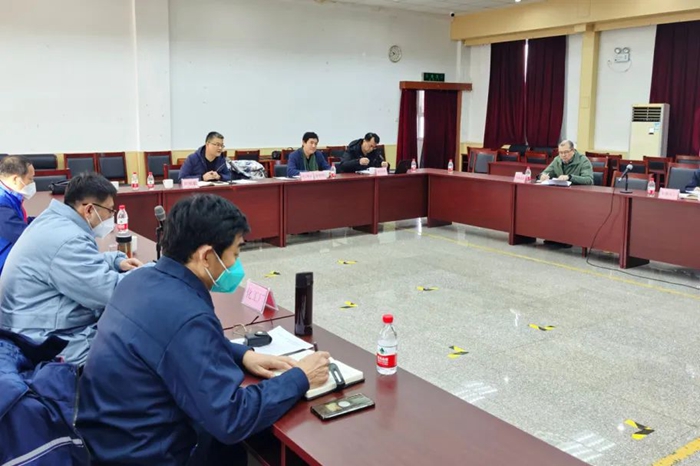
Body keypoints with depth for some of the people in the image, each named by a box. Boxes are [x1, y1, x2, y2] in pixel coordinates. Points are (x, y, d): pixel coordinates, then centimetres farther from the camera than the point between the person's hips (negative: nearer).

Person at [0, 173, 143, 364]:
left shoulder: (53, 220, 7)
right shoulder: (67, 240, -25)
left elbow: (83, 262, 24)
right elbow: (110, 292, -27)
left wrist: (117, 261, 7)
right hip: (53, 345, -11)